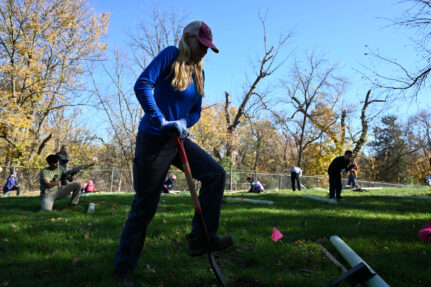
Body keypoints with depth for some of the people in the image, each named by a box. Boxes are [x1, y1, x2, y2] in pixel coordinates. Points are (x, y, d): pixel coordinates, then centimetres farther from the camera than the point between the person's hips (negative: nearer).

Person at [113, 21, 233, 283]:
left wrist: (183, 122, -9)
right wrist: (161, 121, -26)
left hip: (178, 140, 7)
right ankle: (124, 269, 18)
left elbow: (196, 111, 12)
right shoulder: (170, 55, -9)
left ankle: (201, 238, 2)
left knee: (216, 174, -7)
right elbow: (142, 85, -22)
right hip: (153, 140, -7)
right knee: (145, 206, 0)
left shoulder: (198, 72, 12)